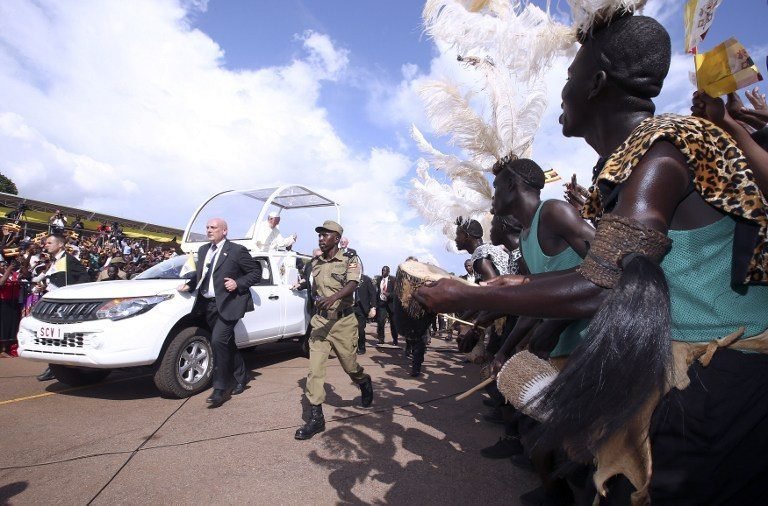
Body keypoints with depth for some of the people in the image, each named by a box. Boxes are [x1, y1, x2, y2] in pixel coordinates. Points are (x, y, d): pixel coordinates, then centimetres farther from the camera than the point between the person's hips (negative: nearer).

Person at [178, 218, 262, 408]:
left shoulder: (237, 250, -7)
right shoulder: (203, 250, 14)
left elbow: (256, 272, -5)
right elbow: (200, 273, 23)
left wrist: (238, 283, -16)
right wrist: (189, 284, 6)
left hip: (227, 304, -7)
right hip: (208, 304, 7)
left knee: (218, 341, -17)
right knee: (227, 343, 16)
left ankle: (220, 389, -4)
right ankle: (241, 377, 34)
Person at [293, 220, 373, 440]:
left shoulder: (350, 259, -7)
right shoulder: (315, 262, 8)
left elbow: (352, 285, -25)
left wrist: (333, 297, -40)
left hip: (343, 322, -3)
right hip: (319, 321, 4)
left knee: (350, 365, 10)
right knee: (314, 368, -4)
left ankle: (365, 383, 44)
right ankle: (316, 418, 6)